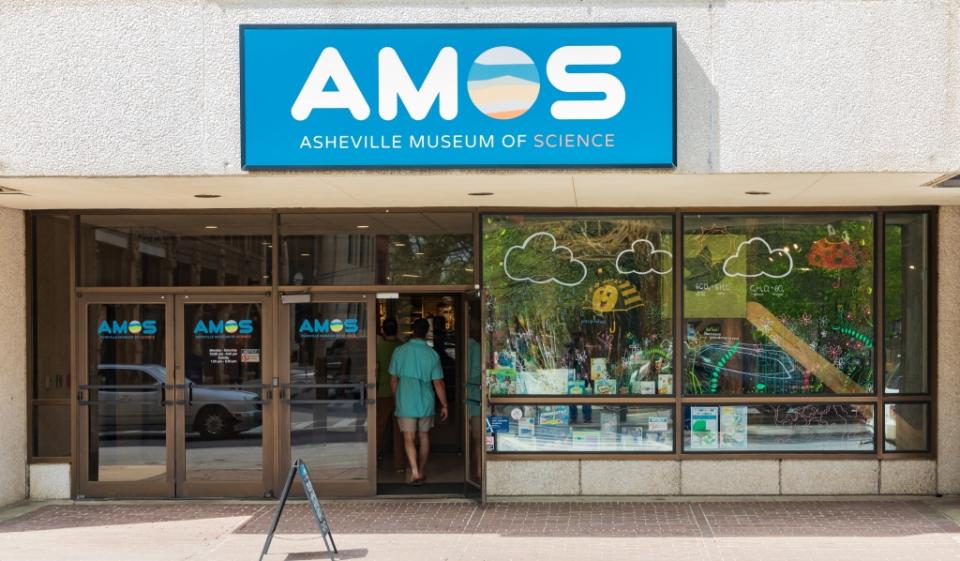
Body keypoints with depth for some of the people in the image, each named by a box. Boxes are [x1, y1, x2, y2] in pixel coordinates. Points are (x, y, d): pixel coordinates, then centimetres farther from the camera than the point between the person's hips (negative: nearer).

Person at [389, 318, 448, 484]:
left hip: (405, 402, -1)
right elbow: (438, 383, -4)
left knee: (409, 439, -1)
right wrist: (444, 405, 5)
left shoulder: (399, 351, -3)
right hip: (426, 402, 1)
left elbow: (393, 380, 3)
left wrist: (396, 399, 18)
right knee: (424, 436, 16)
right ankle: (421, 472, 24)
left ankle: (414, 471, -19)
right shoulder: (432, 354, -5)